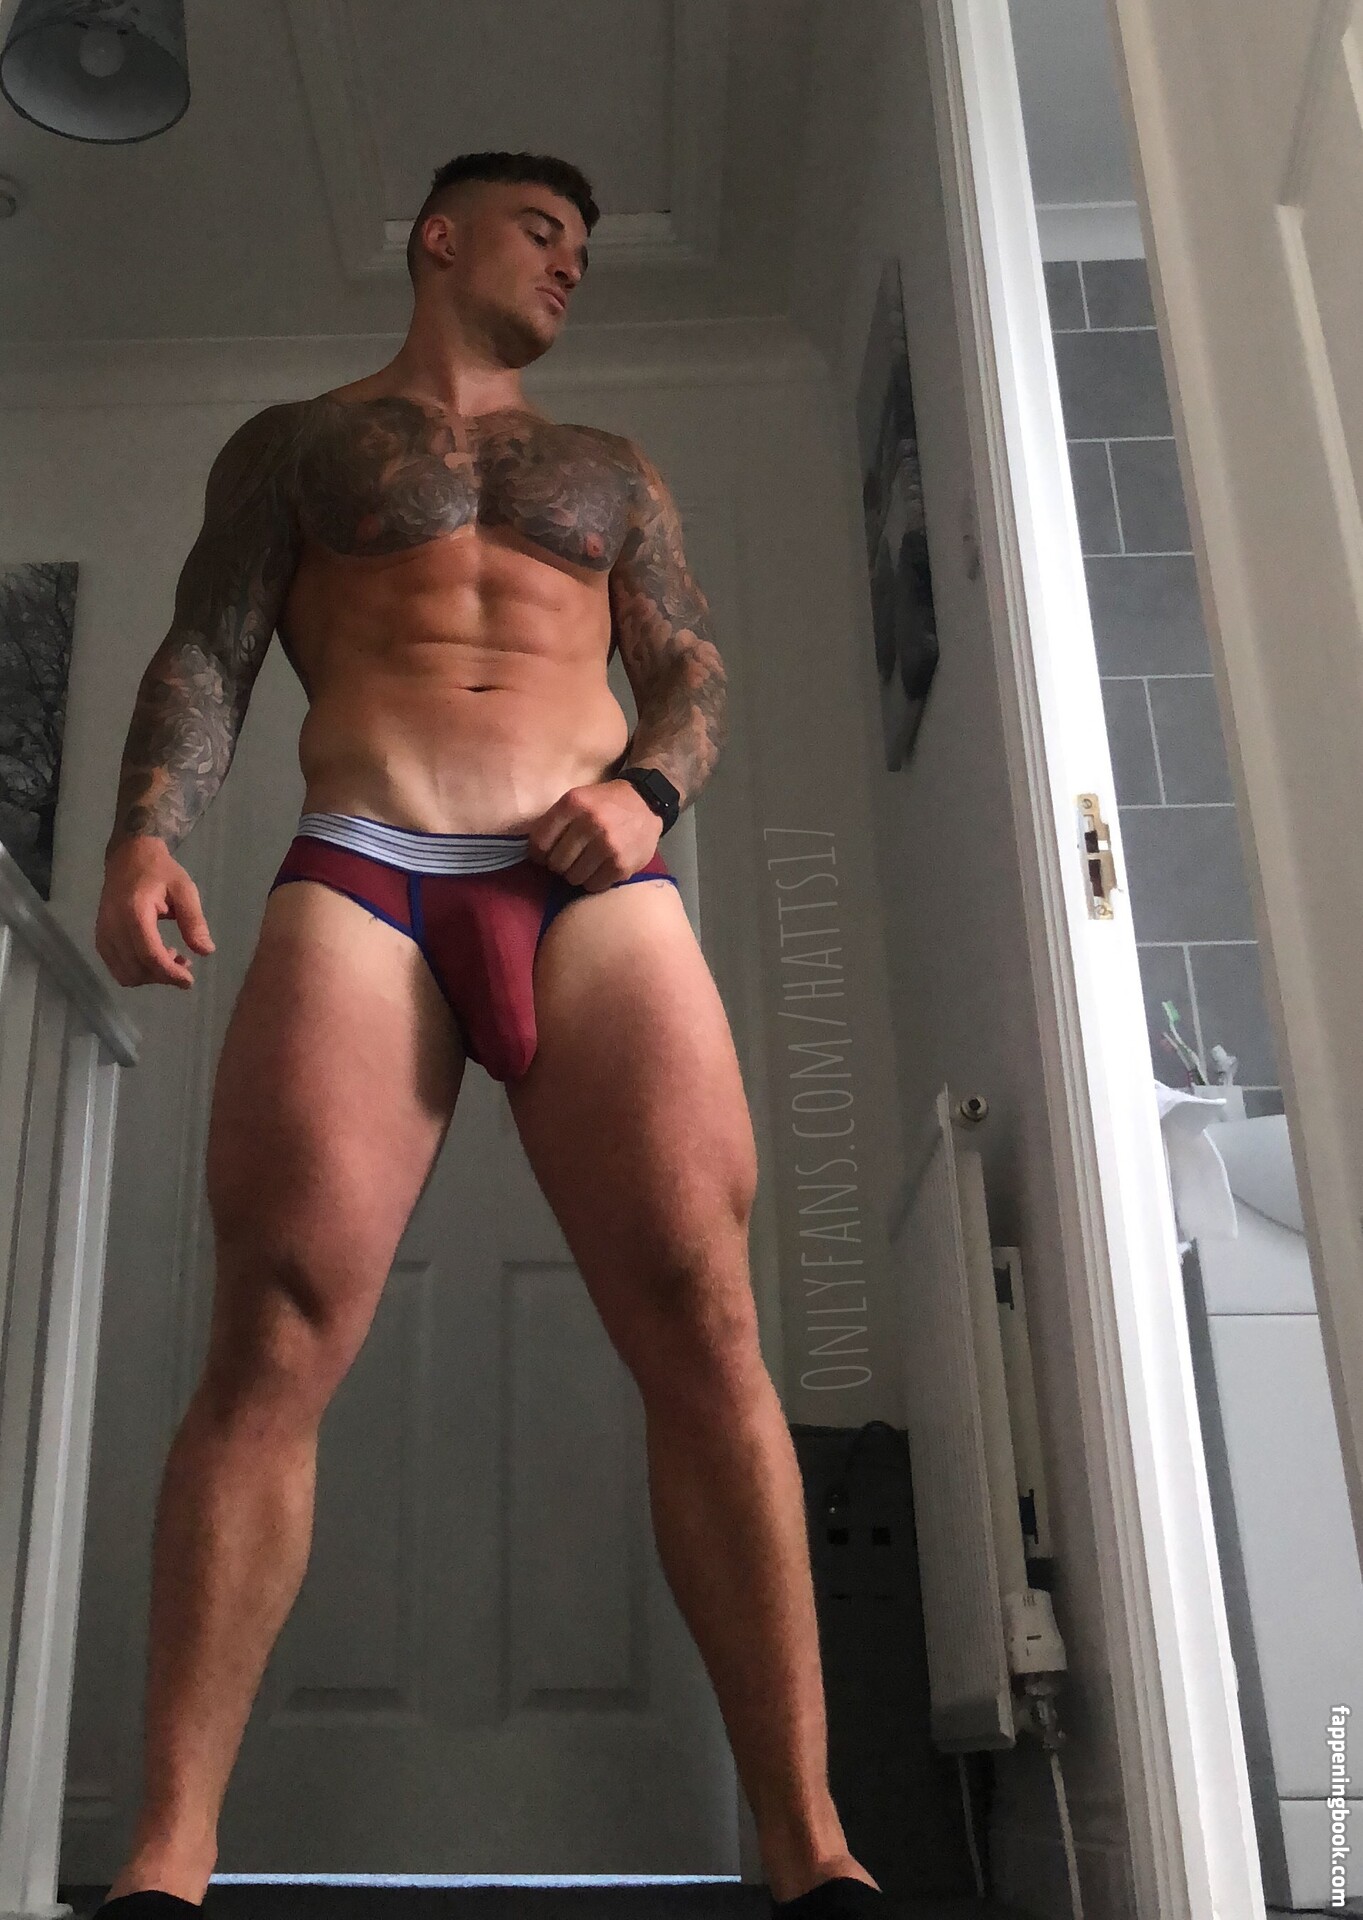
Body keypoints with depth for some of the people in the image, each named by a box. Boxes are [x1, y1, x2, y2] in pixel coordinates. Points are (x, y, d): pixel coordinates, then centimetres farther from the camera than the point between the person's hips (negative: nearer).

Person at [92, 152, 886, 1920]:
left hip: (597, 891, 2)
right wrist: (145, 832, -9)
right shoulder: (292, 443, 24)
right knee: (272, 1341, -15)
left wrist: (644, 784, -2)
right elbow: (205, 654, 11)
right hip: (359, 882, -1)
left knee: (703, 1329, -14)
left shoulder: (610, 469, 31)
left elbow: (696, 678, 22)